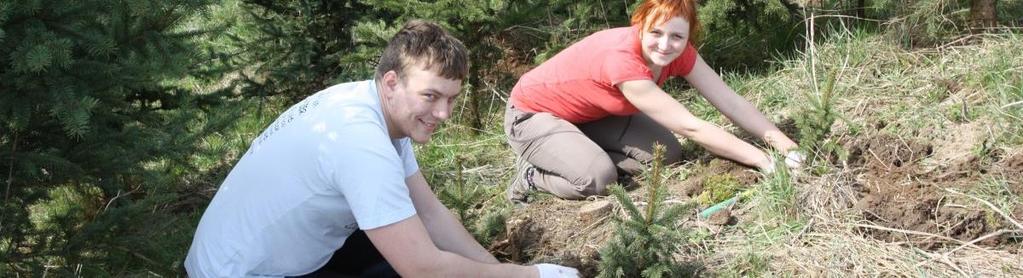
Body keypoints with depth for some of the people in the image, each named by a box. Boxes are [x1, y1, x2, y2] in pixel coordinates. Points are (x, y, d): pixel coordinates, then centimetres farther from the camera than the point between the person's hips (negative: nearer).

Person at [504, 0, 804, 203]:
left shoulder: (677, 52, -16)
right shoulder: (621, 58, -39)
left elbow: (730, 101, -15)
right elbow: (690, 127, -38)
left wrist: (785, 144, -25)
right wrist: (765, 161, -36)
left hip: (590, 113, 8)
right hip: (531, 114, -7)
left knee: (667, 154, -8)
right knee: (597, 179, -29)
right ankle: (532, 174, -2)